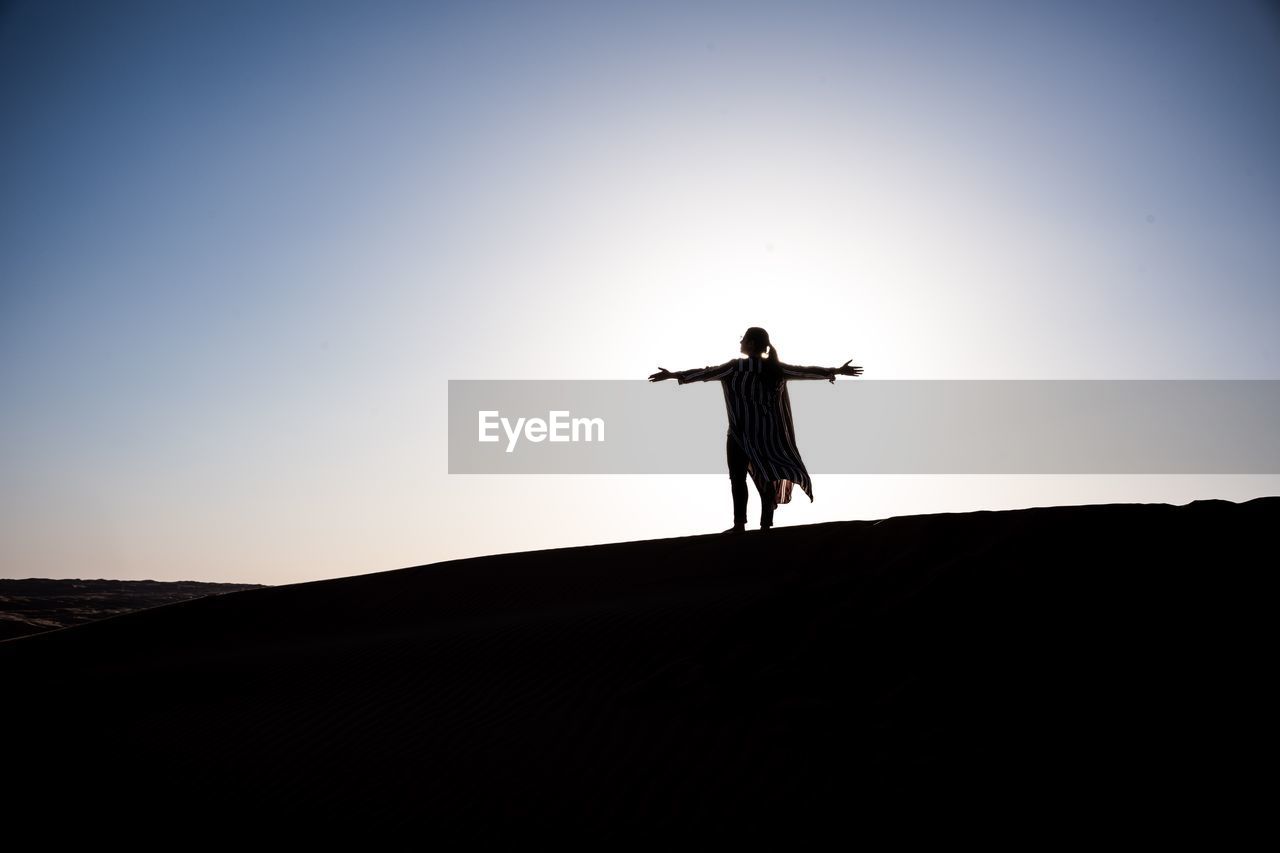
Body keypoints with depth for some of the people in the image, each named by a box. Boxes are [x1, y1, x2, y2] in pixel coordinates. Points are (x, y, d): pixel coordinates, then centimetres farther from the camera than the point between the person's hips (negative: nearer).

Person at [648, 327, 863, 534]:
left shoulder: (737, 367, -10)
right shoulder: (776, 368, 4)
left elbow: (706, 373, -10)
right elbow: (807, 371, 13)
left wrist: (674, 375, -5)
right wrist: (838, 371, 25)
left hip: (742, 433, -4)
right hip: (767, 433, 4)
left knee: (738, 476, 0)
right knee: (767, 478, 5)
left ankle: (739, 524, -4)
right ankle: (766, 524, 5)